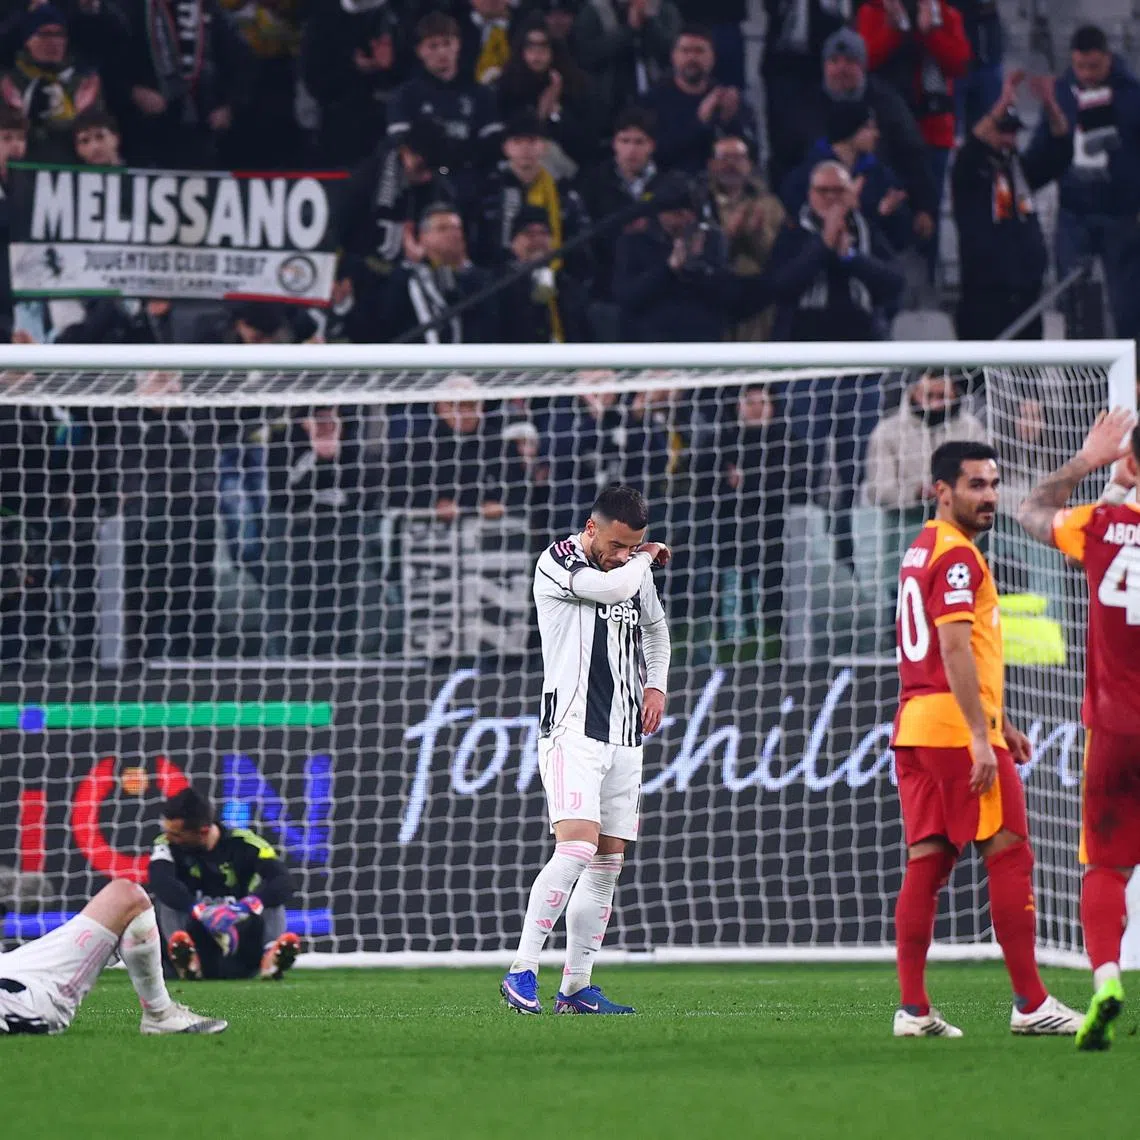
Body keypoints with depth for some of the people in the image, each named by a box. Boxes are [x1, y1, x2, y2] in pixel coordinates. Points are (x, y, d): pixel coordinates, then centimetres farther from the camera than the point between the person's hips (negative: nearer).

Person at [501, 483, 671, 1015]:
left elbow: (654, 628, 32)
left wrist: (656, 684, 16)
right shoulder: (557, 563, -8)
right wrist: (646, 557, -6)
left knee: (609, 863, 5)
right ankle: (522, 971, -20)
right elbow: (609, 587, -26)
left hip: (623, 736, 7)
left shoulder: (635, 571, 13)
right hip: (572, 728, -7)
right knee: (577, 847, -21)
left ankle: (575, 987, 10)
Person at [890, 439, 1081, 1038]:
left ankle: (912, 1008, 3)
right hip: (956, 726, -9)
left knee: (928, 860, 6)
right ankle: (1030, 1004, -6)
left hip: (916, 722, 9)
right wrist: (981, 736, -22)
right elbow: (954, 651, -19)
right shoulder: (956, 556, -12)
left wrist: (999, 721, 26)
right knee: (1009, 854, -5)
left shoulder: (922, 552, 19)